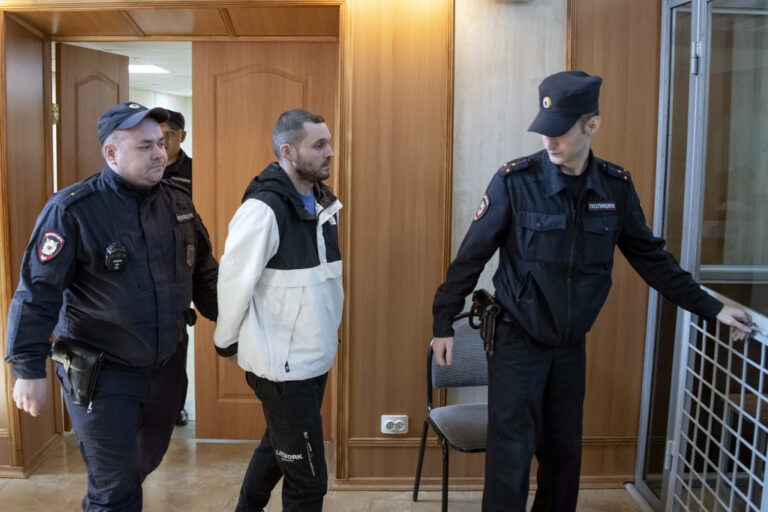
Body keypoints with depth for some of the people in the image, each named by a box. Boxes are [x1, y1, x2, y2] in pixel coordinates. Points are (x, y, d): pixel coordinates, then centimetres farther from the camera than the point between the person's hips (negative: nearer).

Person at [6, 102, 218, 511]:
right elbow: (37, 291, -15)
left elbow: (204, 274, 11)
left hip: (167, 365, 6)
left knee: (147, 460, 24)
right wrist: (29, 369, -15)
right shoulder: (72, 209, -16)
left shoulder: (178, 203, 1)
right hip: (102, 373, -6)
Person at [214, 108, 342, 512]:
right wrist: (227, 343, -4)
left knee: (277, 450, 27)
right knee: (308, 479, 4)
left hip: (315, 360, 8)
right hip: (281, 366, -8)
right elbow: (234, 282, -16)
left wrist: (328, 333, 12)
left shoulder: (322, 202, 5)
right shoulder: (263, 208, -20)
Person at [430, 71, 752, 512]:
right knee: (511, 458, -1)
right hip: (518, 341, -4)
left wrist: (711, 307, 7)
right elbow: (472, 256, -9)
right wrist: (444, 323, -7)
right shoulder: (514, 181, -14)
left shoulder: (617, 186, -3)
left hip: (572, 345, 4)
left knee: (565, 454, 16)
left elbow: (651, 257, 7)